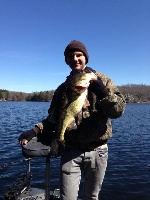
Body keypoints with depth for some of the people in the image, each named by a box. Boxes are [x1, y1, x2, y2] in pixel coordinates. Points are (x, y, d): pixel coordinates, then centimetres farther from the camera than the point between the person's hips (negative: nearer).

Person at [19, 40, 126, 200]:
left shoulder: (101, 80, 0)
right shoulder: (63, 88, 8)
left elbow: (118, 110, -10)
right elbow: (53, 119, 12)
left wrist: (102, 91, -25)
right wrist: (35, 131, -4)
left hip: (96, 151, 0)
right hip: (70, 151, 1)